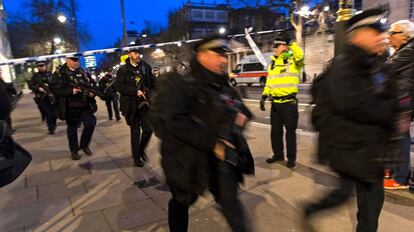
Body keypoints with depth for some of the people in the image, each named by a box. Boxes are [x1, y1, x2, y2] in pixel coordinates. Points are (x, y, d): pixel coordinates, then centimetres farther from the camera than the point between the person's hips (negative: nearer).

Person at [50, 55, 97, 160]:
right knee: (72, 129, 8)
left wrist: (91, 92, -2)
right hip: (70, 106, -3)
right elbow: (54, 88, -13)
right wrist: (70, 91, -22)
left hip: (84, 105, 4)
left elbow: (88, 85, 19)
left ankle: (84, 144, 17)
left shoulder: (81, 71, 9)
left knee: (91, 123, -6)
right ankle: (74, 151, 25)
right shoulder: (60, 73, -6)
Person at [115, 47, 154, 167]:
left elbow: (152, 83, 11)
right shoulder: (123, 70, -2)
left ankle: (141, 149, 26)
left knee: (148, 129, -3)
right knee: (135, 132, 6)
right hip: (131, 105, -2)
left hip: (144, 103, 2)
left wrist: (148, 93, -7)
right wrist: (135, 91, -18)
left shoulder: (146, 67, 7)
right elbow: (118, 86, -11)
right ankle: (136, 157, 21)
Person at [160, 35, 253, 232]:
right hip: (187, 159, -4)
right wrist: (212, 142, -27)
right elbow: (176, 122, -26)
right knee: (181, 201, 18)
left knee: (230, 200, 7)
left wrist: (242, 116, -7)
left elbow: (241, 109, 19)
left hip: (220, 157, 5)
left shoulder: (224, 86, 6)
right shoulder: (182, 84, -15)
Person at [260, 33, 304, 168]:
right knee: (275, 130, 13)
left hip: (289, 102, -7)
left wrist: (291, 44, -18)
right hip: (275, 103, 7)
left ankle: (291, 158, 13)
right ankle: (278, 154, 28)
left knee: (290, 131, 2)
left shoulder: (293, 60, -4)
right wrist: (264, 96, 10)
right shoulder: (273, 63, 15)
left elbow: (300, 55, -29)